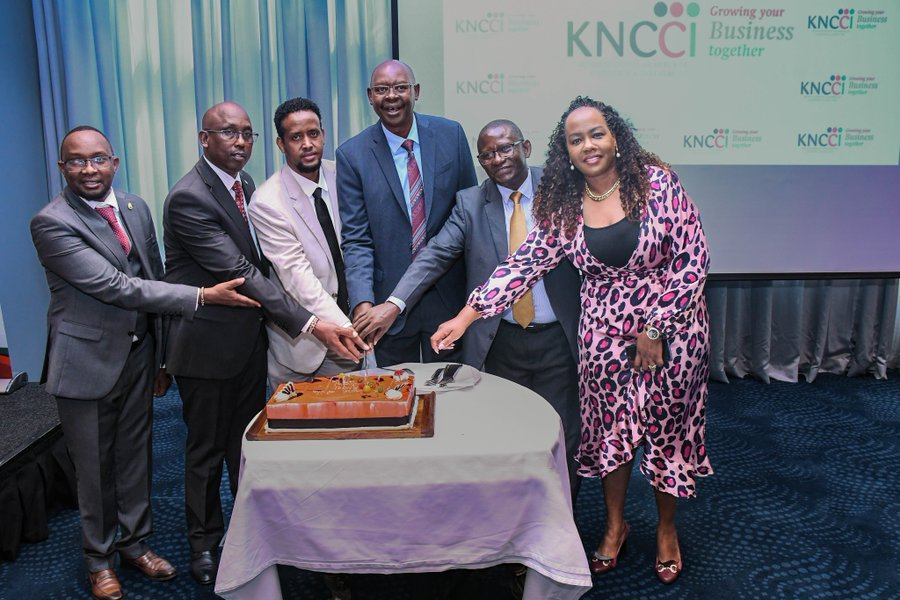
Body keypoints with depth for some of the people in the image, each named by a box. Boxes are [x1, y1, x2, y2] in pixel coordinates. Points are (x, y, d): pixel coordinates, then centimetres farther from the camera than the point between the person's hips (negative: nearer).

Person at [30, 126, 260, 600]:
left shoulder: (136, 208, 4)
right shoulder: (51, 223, -16)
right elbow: (115, 286, -25)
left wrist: (162, 356, 11)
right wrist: (203, 296, -28)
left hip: (139, 354, 5)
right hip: (88, 361, -5)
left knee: (135, 454, 17)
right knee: (94, 466, 11)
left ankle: (136, 543, 37)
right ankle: (98, 557, 33)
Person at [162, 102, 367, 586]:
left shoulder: (244, 183, 5)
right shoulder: (189, 198, -21)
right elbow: (240, 272, -28)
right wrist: (309, 324, -32)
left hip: (250, 336, 7)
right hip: (208, 343, -7)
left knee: (249, 440, 18)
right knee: (207, 447, 11)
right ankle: (205, 541, 32)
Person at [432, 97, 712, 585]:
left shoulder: (657, 181, -12)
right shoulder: (563, 207, -4)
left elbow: (693, 260, -12)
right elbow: (524, 264, -6)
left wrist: (654, 330, -13)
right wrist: (466, 316, -13)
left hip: (672, 328, -2)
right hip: (604, 333, 2)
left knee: (668, 427, 10)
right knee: (609, 426, 11)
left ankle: (666, 529, 36)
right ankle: (615, 524, 36)